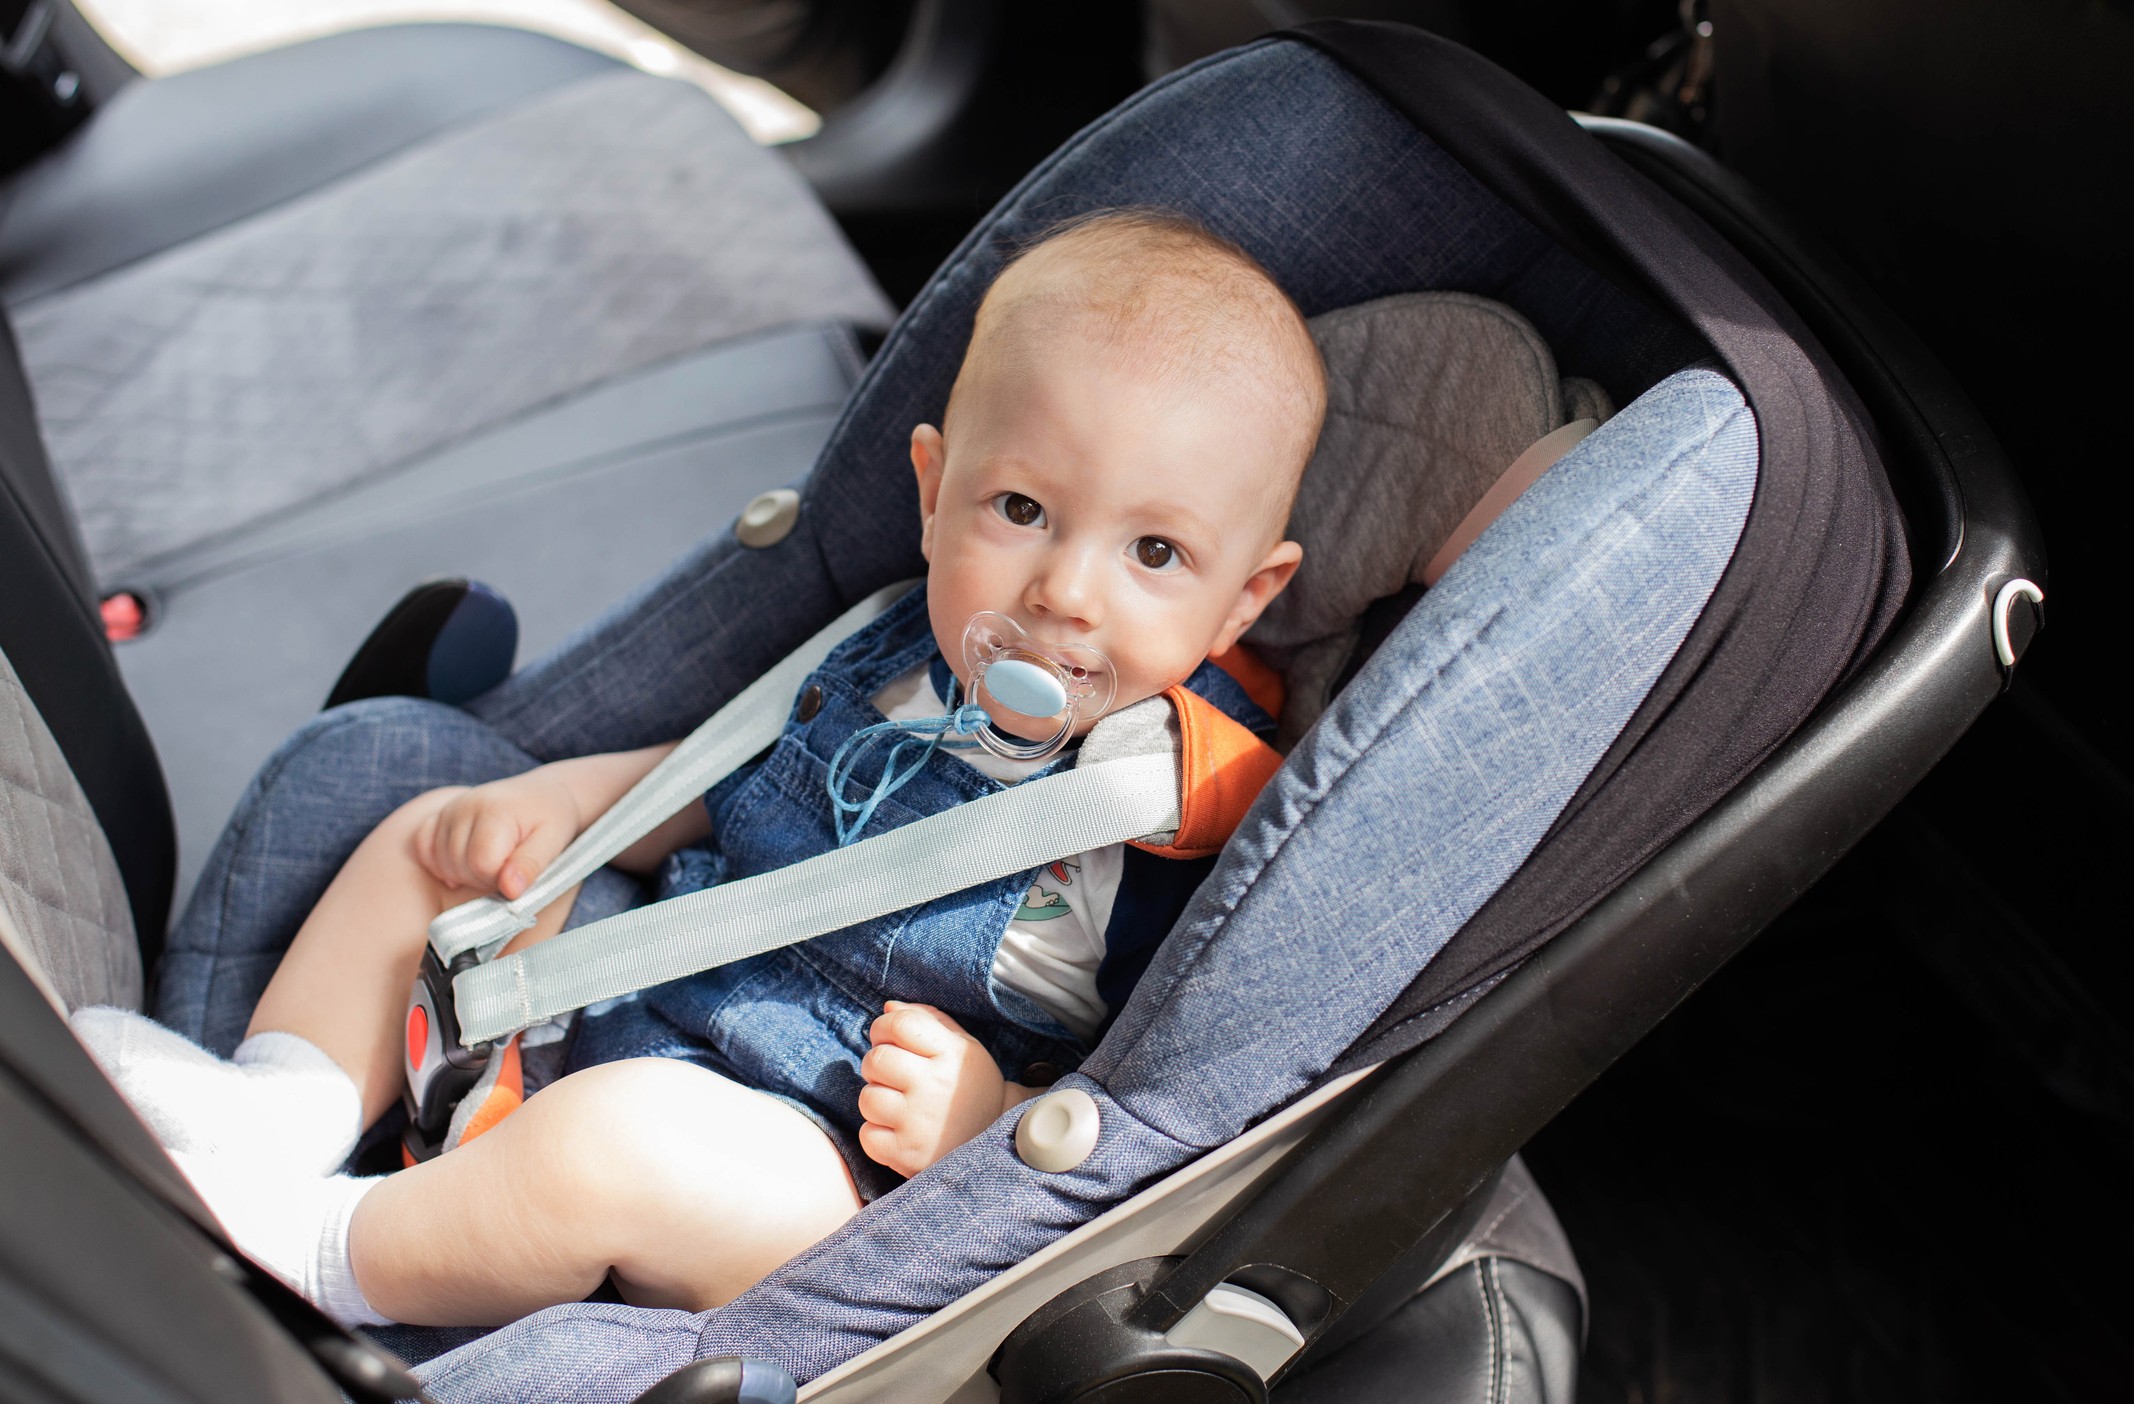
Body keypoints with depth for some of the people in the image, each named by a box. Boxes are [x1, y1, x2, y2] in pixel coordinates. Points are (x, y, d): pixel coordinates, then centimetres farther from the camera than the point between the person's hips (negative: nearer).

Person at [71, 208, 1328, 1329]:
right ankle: (286, 1111, -3)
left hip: (804, 1176, -7)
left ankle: (314, 1251, -11)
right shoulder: (907, 653, 2)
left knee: (620, 1135, -36)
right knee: (437, 840, 12)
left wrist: (991, 1114, -29)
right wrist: (565, 796, 5)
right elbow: (742, 782, 19)